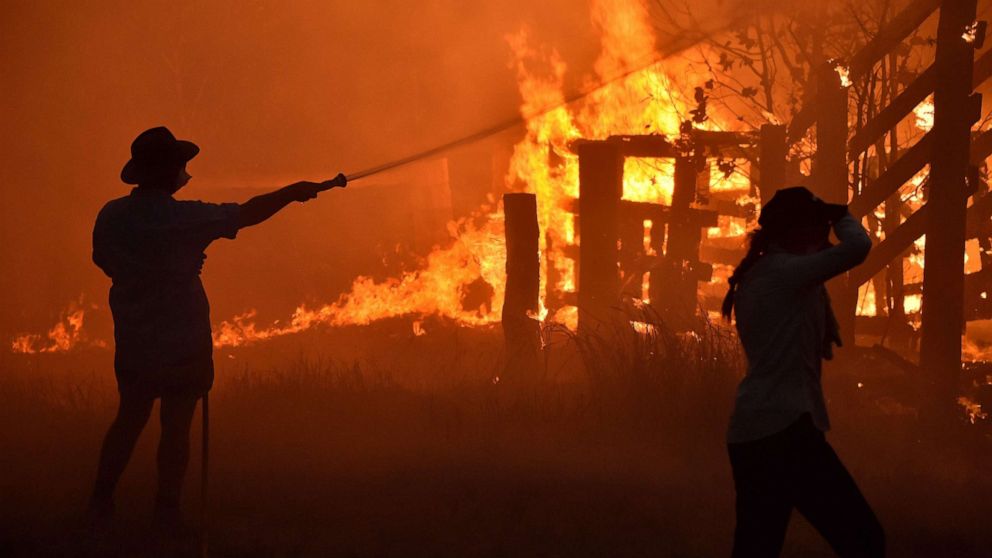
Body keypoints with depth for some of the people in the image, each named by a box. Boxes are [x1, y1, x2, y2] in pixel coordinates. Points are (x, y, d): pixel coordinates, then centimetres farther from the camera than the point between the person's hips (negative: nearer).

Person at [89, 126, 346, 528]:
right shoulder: (185, 219, -20)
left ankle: (100, 503, 23)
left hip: (132, 343, 5)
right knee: (175, 427, 6)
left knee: (129, 419, 20)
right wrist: (296, 191, 5)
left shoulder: (111, 216, -6)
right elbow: (248, 213, -10)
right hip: (183, 345, -5)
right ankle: (166, 516, 12)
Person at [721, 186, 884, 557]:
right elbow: (858, 246, -18)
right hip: (783, 428, -10)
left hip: (748, 433, 10)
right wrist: (840, 215, 3)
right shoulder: (784, 272, -8)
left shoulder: (753, 279, 19)